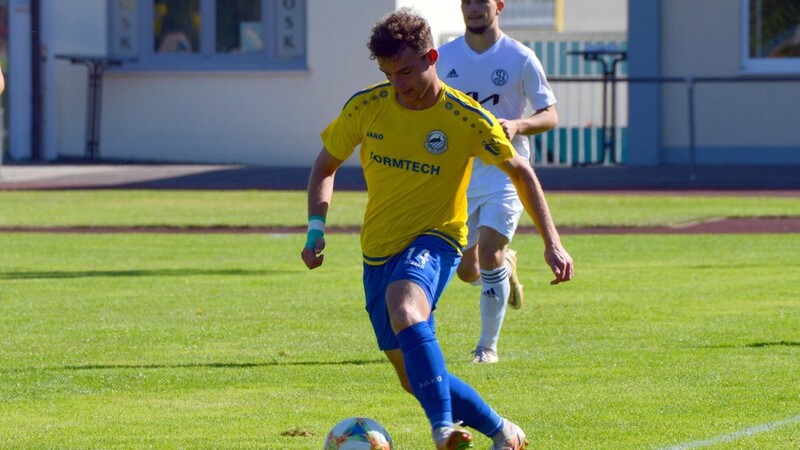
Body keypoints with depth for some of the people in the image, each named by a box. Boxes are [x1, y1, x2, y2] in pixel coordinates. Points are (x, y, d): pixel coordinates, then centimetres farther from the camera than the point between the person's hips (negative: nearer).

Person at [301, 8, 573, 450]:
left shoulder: (466, 119, -14)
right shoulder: (365, 108, -6)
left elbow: (520, 171, -1)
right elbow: (326, 165, 10)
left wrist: (552, 242, -6)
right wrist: (316, 226, -6)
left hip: (434, 239, -5)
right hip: (378, 248, 5)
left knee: (403, 304, -39)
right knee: (414, 378, 6)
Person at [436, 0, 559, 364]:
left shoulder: (520, 58, -6)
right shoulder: (445, 57, 4)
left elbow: (550, 116, -3)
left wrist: (517, 125, -23)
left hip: (505, 173, -4)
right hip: (460, 174, 4)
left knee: (489, 255, -18)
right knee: (467, 270, 4)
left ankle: (488, 345, -3)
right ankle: (507, 266, 40)